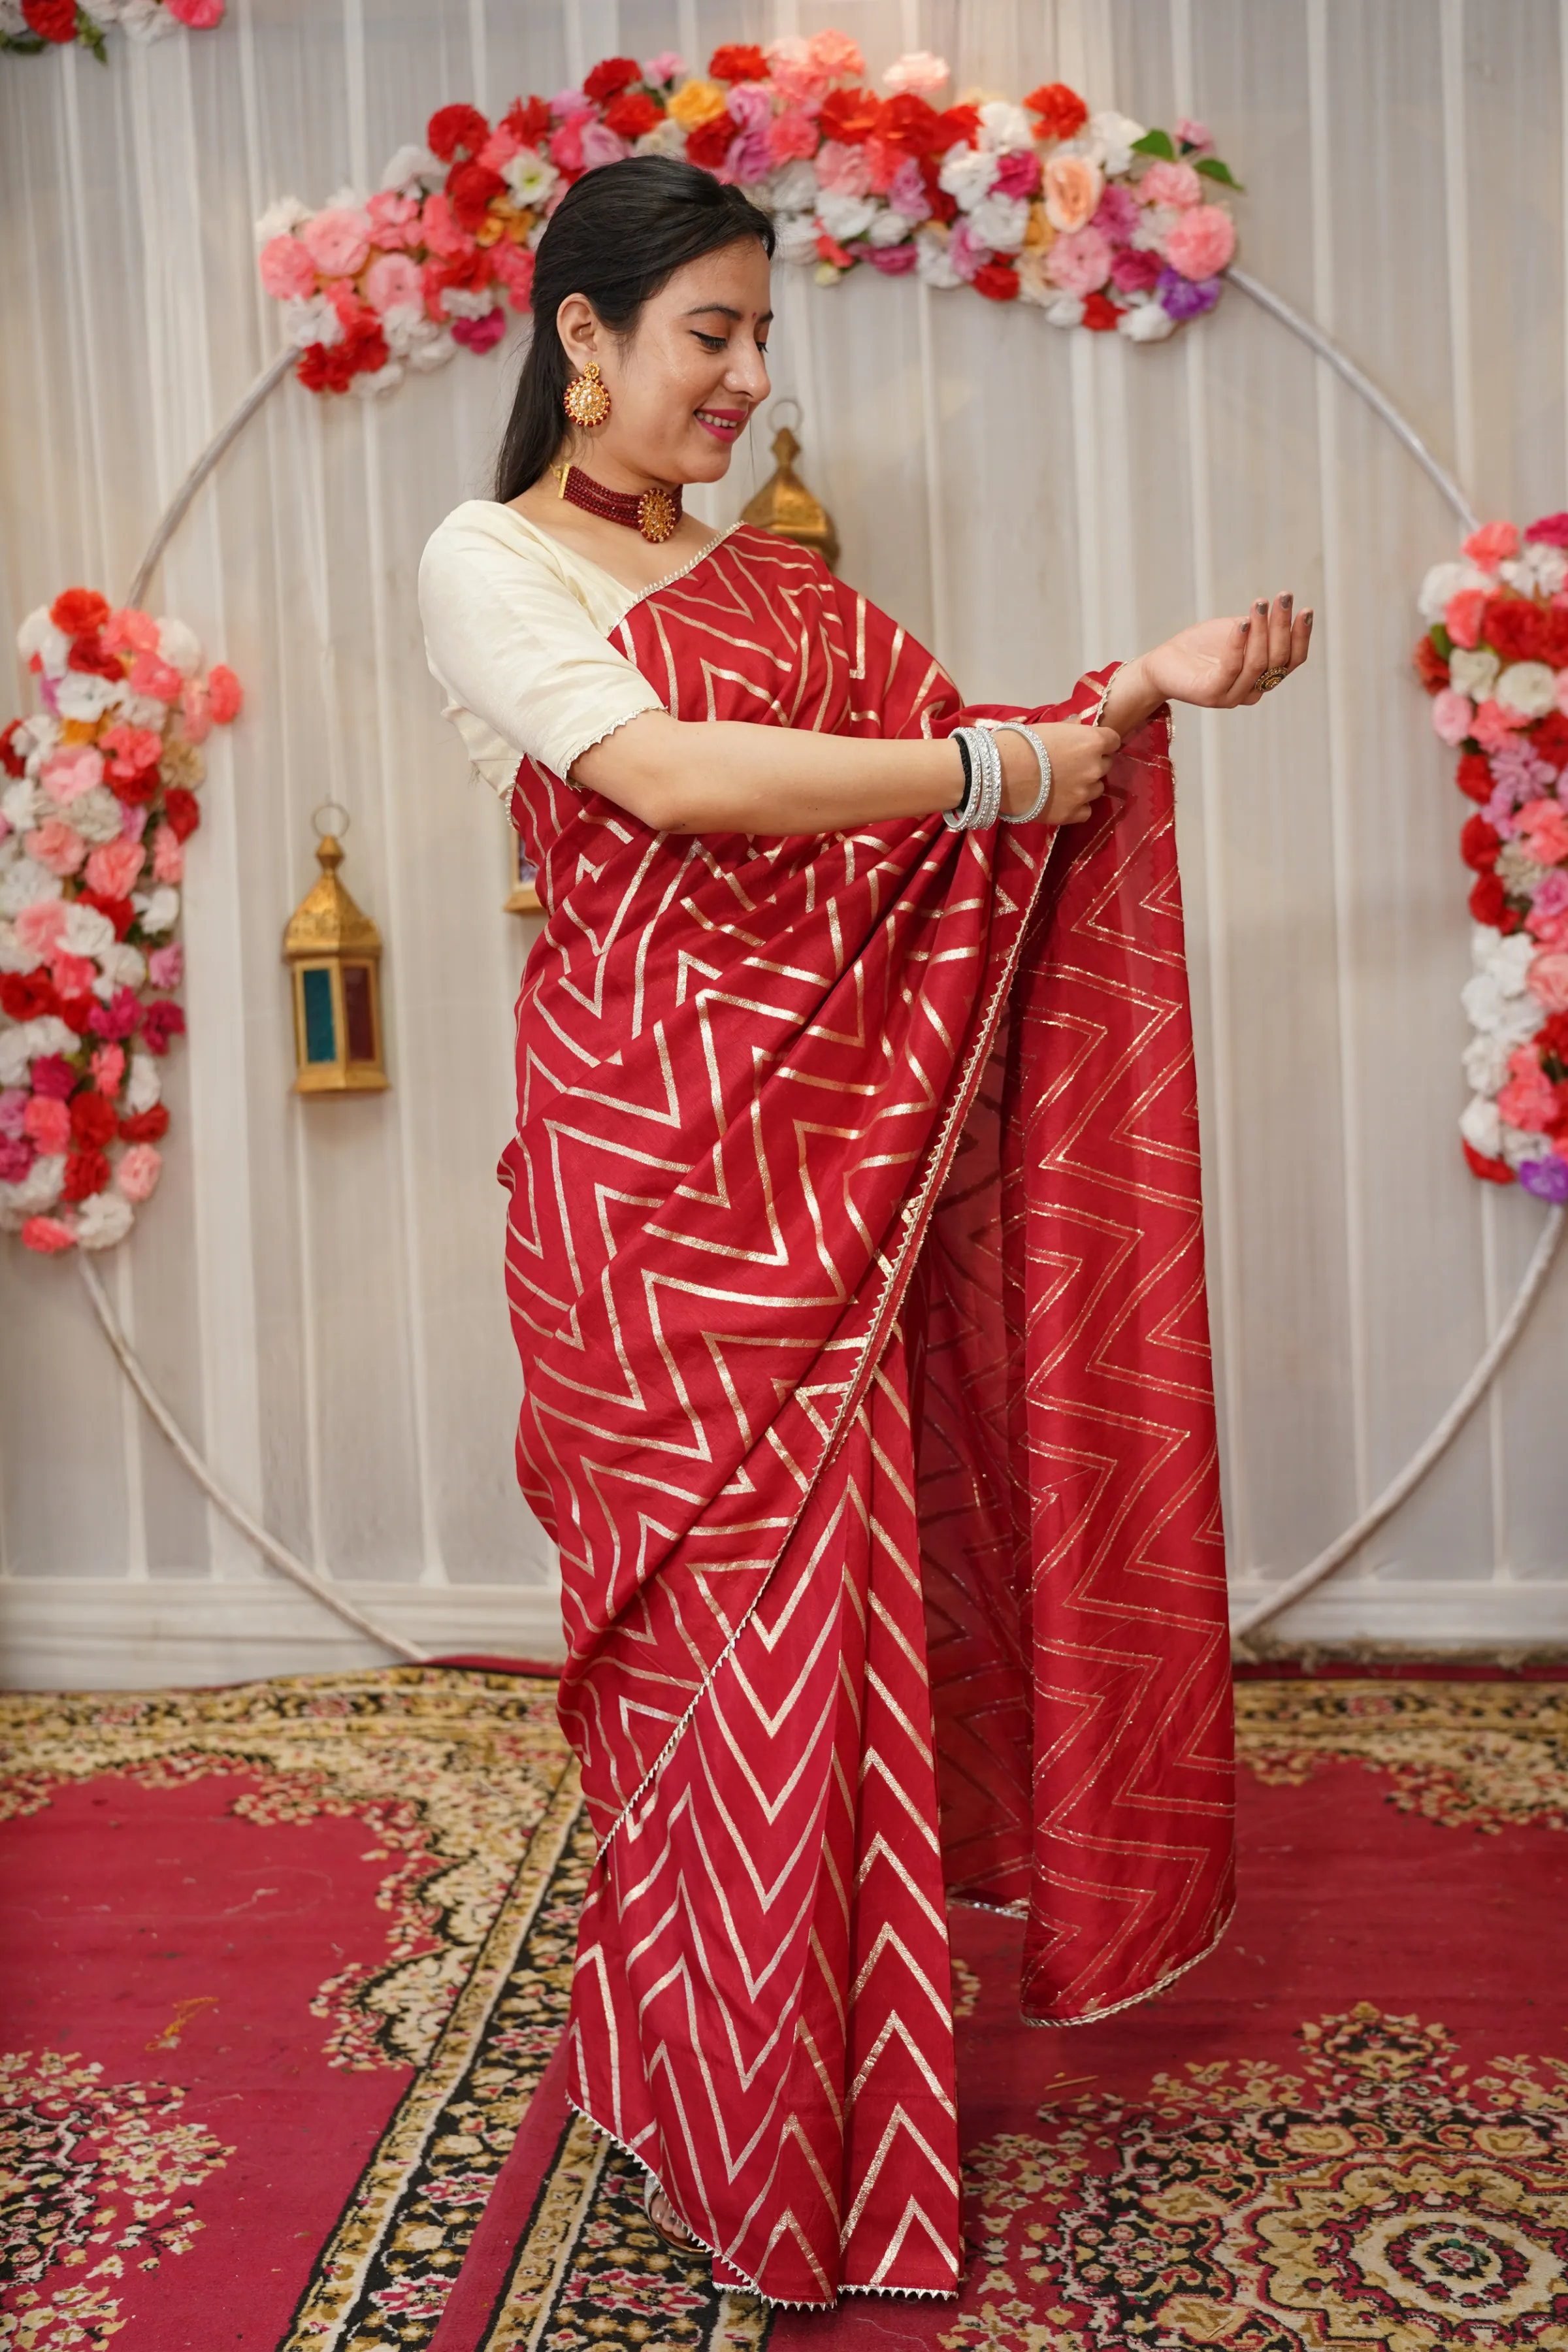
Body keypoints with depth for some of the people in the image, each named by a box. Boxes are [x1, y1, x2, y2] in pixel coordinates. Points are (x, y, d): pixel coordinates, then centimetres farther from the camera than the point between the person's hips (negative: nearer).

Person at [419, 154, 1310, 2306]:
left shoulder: (775, 585, 19)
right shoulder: (488, 561, -1)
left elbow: (947, 743, 15)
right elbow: (666, 776, -17)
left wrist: (1147, 688, -1)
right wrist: (998, 768, -14)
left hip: (836, 1150, 6)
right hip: (653, 1152, -6)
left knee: (834, 1598, 9)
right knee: (737, 1622, 0)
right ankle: (751, 2142, 20)